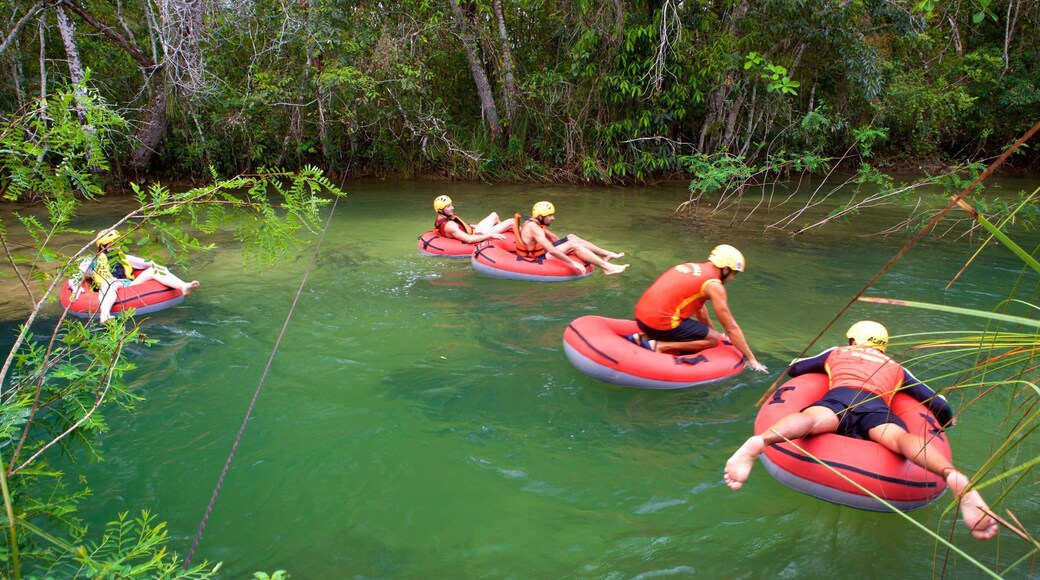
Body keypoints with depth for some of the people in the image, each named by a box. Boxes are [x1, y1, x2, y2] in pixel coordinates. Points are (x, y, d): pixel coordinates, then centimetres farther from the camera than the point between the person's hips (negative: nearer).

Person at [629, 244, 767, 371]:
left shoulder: (692, 267, 18)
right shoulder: (714, 285, -6)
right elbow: (731, 328, -3)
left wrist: (713, 331, 41)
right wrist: (752, 359, 5)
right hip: (661, 322, -8)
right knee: (713, 339, 5)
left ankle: (644, 337, 11)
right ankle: (660, 346, -8)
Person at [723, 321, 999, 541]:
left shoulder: (837, 353, 38)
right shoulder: (896, 368, 39)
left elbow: (794, 368, 49)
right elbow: (939, 404, 38)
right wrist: (945, 421, 61)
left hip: (840, 397, -1)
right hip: (877, 405, 1)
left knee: (811, 419, -30)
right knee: (900, 438, -27)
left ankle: (757, 443, -63)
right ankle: (954, 478, -59)